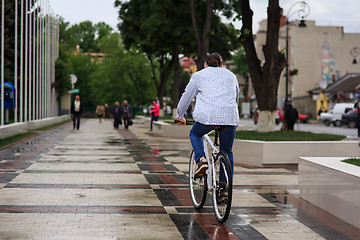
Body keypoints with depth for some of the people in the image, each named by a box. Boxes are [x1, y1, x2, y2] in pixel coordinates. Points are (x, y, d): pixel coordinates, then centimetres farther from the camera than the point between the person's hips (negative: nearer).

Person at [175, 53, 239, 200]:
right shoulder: (231, 76, 26)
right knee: (227, 153, 16)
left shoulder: (199, 75, 17)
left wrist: (180, 116, 33)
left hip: (206, 116, -2)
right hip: (229, 118, 2)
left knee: (195, 134, 28)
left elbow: (186, 97, 20)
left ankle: (201, 160, 2)